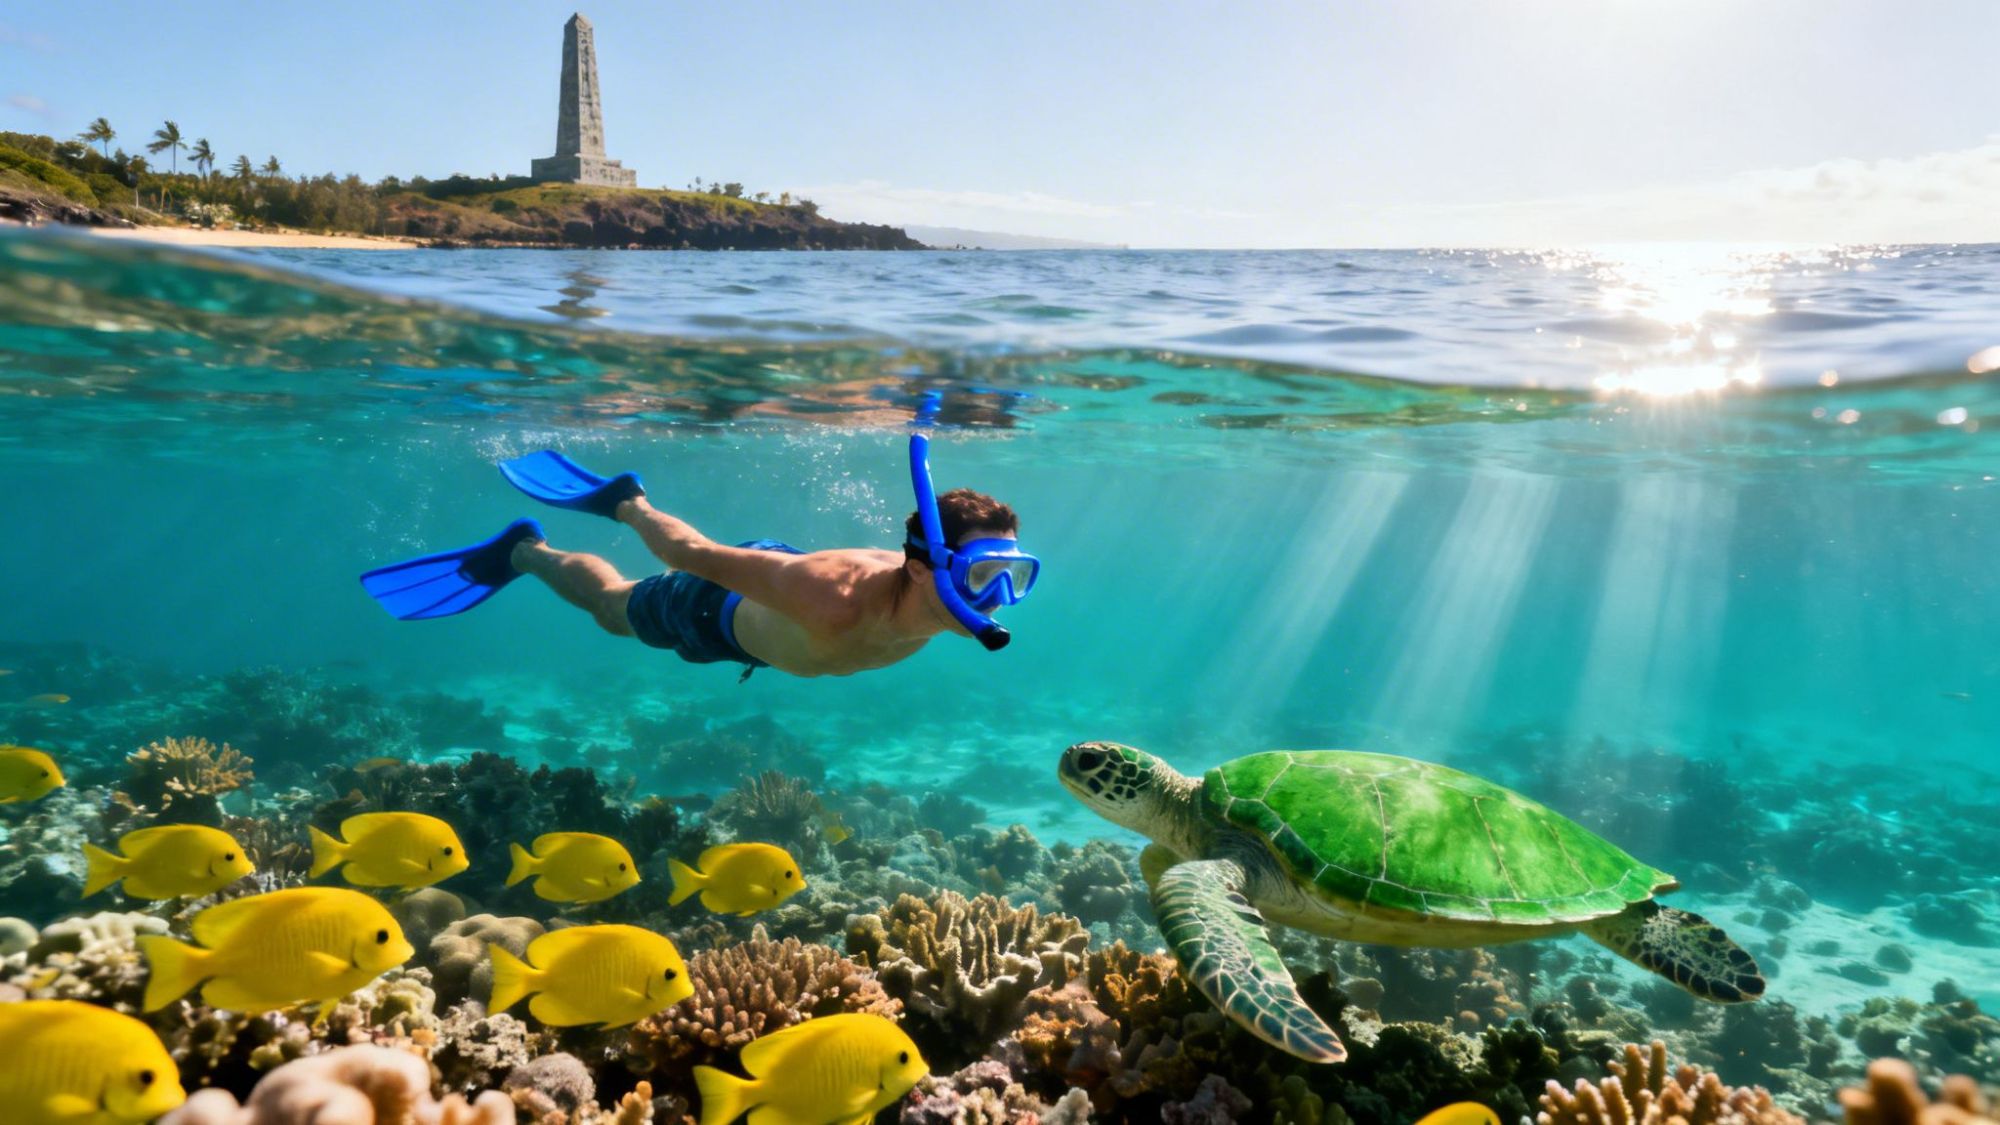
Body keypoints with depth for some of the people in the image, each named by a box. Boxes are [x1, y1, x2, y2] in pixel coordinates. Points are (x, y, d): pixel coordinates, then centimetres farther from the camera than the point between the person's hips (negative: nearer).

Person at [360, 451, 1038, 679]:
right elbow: (695, 555, -38)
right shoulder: (834, 601, -51)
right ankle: (524, 551, 51)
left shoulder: (945, 593, -32)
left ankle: (628, 502, 63)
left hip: (780, 580, 6)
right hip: (724, 607, -6)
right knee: (613, 605, 27)